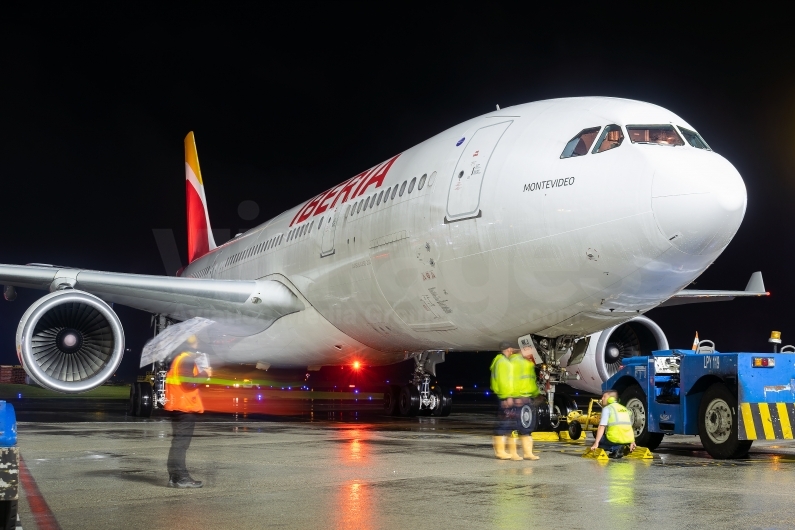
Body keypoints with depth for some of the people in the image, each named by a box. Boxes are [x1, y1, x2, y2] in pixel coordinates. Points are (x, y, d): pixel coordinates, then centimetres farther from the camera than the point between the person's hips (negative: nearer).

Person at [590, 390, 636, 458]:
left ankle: (615, 448, -5)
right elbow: (630, 427, 24)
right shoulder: (624, 409, 23)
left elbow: (602, 427, -7)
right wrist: (632, 442, 28)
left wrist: (596, 444, -10)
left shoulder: (607, 408, 1)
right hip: (627, 440, 7)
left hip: (615, 439, -7)